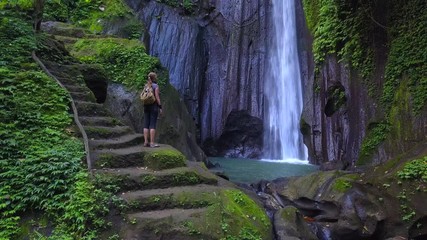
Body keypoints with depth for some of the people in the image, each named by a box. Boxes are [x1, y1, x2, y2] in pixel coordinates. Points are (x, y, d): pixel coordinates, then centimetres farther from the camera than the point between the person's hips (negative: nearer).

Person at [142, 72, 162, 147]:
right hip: (154, 106, -6)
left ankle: (146, 142, 6)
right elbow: (157, 97, -13)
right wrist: (160, 107, -9)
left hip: (146, 106, 6)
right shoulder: (156, 86, -7)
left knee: (146, 124, 5)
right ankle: (152, 143, -7)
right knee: (153, 125, -7)